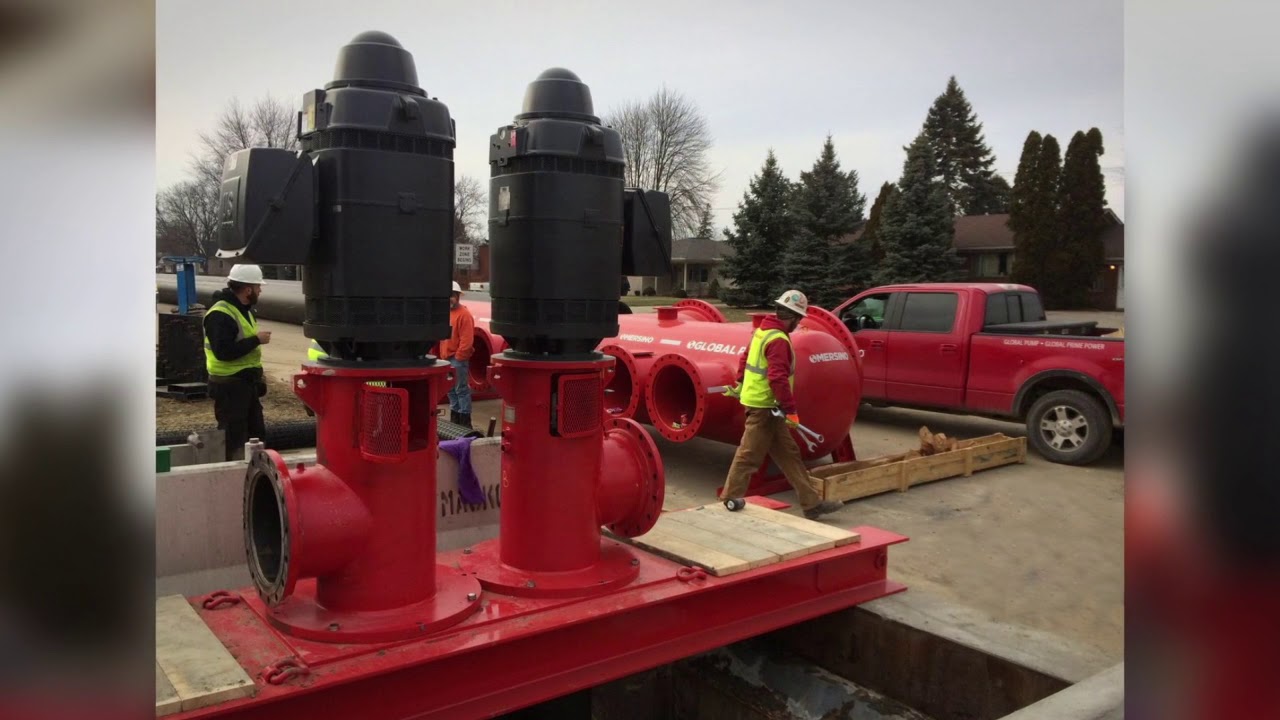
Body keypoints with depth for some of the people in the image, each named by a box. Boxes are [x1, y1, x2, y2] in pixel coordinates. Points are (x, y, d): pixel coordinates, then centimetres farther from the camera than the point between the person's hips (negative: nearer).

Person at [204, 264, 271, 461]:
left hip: (247, 383, 10)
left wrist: (257, 374, 17)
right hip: (229, 386, -10)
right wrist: (256, 340, -23)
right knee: (233, 439, -4)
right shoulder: (220, 315, -19)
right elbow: (224, 352, -29)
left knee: (256, 433, 17)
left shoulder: (243, 309, 14)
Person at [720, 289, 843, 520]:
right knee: (750, 454, 1)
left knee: (789, 454, 10)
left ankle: (812, 503, 14)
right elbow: (778, 378, -25)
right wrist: (790, 410, -22)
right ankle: (731, 498, 14)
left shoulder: (763, 330, 10)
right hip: (764, 406, -10)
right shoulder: (778, 340, -19)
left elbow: (745, 358, 20)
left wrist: (741, 383, 33)